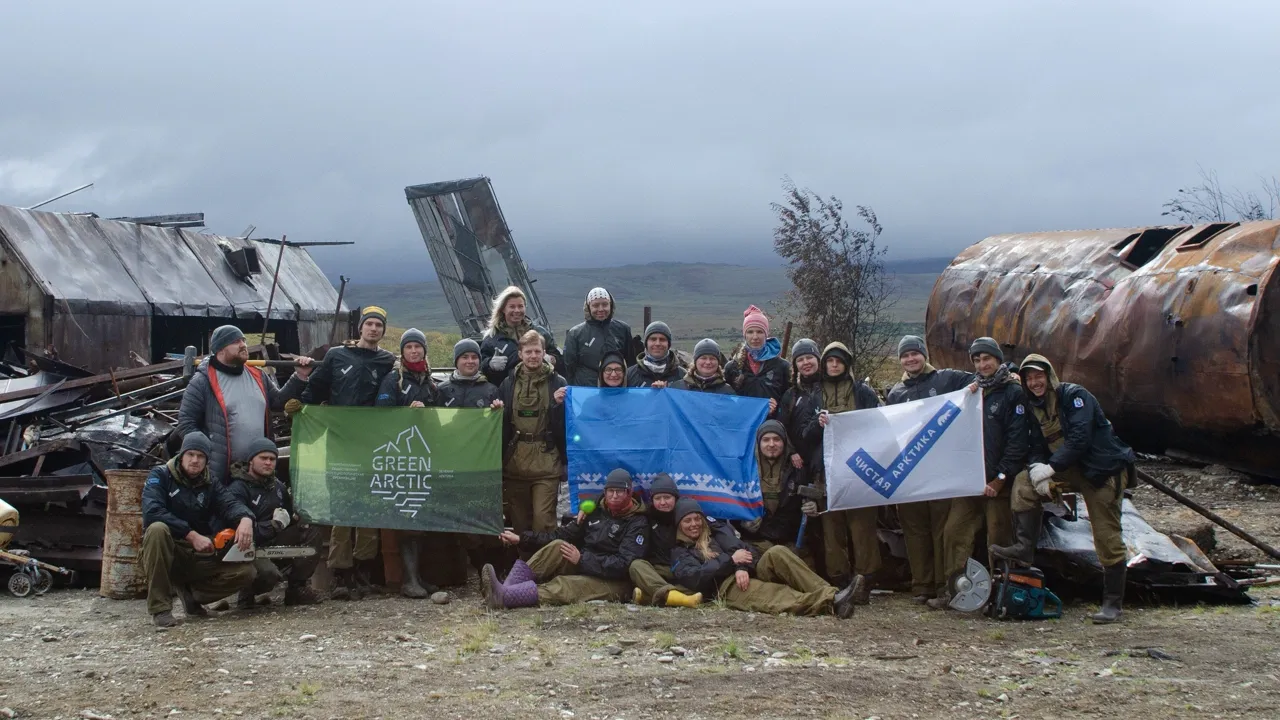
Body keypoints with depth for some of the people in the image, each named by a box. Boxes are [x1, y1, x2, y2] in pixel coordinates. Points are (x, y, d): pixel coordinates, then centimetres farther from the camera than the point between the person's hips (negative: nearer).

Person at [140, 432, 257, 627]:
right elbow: (152, 512, -21)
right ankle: (160, 608, -29)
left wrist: (245, 519, -35)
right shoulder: (161, 476, -4)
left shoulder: (211, 486, 9)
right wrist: (192, 535, -27)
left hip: (199, 558, 4)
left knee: (246, 572, -14)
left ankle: (190, 591, 9)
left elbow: (231, 504, -10)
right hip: (165, 555, -4)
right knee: (158, 529, -36)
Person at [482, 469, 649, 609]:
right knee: (557, 546, -18)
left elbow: (624, 564, -18)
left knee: (566, 585, -33)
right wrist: (522, 538, 3)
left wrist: (582, 560, -21)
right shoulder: (596, 512, 13)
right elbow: (563, 534, 11)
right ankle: (508, 587, -35)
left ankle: (504, 597, -52)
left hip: (615, 583, -7)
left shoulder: (638, 524, -8)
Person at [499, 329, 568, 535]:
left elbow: (565, 423, -1)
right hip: (515, 461, 3)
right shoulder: (508, 384, 10)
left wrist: (559, 403, -18)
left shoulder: (557, 383, 3)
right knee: (519, 520, 9)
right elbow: (501, 423, 15)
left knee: (543, 518, -10)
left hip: (546, 461, -3)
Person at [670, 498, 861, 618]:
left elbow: (740, 550, 10)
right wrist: (731, 561, -7)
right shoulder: (679, 553, 20)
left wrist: (742, 568, -14)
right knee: (767, 595, -37)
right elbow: (692, 577, -2)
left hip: (745, 575, 5)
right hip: (727, 586, -5)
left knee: (776, 553, -26)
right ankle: (829, 602, -63)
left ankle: (831, 595, -42)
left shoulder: (717, 535, 30)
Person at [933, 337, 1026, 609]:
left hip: (999, 482, -5)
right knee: (954, 531, -2)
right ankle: (953, 588, 2)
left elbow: (1017, 441, -8)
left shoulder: (1013, 393, -2)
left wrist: (1000, 478, -13)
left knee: (999, 539, -2)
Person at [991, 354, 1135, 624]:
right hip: (1072, 470, 8)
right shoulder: (1036, 409, 10)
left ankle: (1113, 604, 0)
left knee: (1107, 538, -7)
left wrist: (1050, 468, -25)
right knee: (1024, 482, -7)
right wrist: (1037, 469, -16)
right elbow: (1038, 447, 6)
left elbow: (1079, 438, -24)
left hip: (1103, 471, -8)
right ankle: (1025, 548, -11)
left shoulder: (1074, 396, -14)